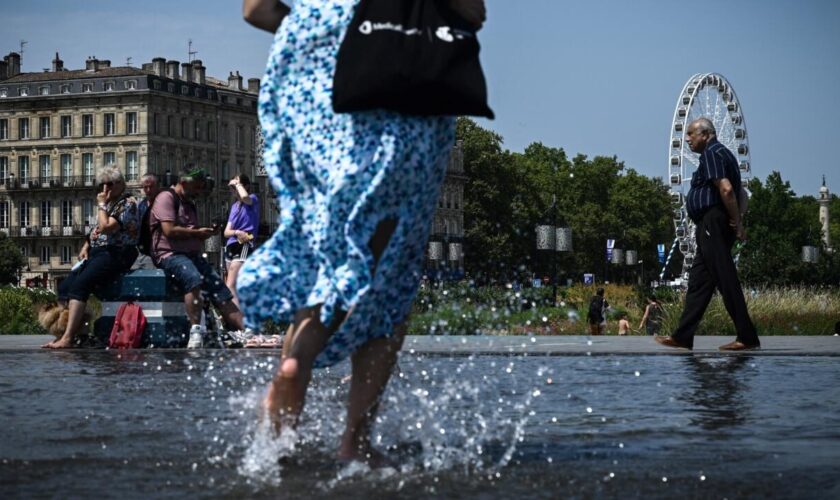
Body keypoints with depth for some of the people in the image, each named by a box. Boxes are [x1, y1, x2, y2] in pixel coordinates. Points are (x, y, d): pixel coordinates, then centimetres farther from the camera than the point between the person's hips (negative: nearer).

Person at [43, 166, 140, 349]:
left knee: (79, 285, -28)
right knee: (64, 287, -8)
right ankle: (67, 331, -14)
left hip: (116, 255, -9)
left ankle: (68, 337, -34)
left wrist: (102, 205, -6)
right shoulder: (108, 204, 22)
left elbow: (106, 227, -18)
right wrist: (86, 246, 10)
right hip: (96, 252, 10)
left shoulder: (128, 203, -6)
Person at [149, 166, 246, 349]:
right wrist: (197, 233, -6)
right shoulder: (166, 198, -3)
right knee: (193, 278, -37)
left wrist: (205, 234, 10)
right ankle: (196, 331, -43)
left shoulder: (190, 205, 25)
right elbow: (169, 230, -16)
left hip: (192, 255, 9)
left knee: (220, 289, -7)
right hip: (170, 254, -9)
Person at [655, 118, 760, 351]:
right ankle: (683, 336, 11)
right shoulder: (721, 153, 23)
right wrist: (737, 222, 17)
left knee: (726, 280, -10)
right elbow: (734, 192, 24)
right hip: (713, 227, 11)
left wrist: (737, 223, -18)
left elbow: (726, 189, -22)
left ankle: (747, 337, -10)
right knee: (699, 280, 10)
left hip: (713, 224, -11)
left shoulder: (711, 154, -10)